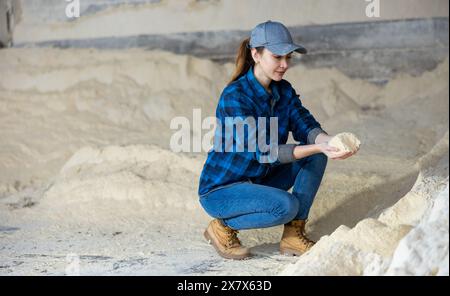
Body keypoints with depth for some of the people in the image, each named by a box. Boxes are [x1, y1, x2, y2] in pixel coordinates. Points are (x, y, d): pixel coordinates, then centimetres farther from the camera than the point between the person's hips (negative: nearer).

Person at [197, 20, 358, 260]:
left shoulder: (284, 91, 1)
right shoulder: (235, 96, -24)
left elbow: (306, 126, -8)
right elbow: (263, 151, -29)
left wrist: (329, 141, -32)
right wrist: (318, 147, -38)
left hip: (257, 181, 8)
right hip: (220, 191, -8)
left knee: (316, 156, -7)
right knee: (286, 205, -31)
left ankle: (293, 235, -3)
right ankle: (224, 227, -5)